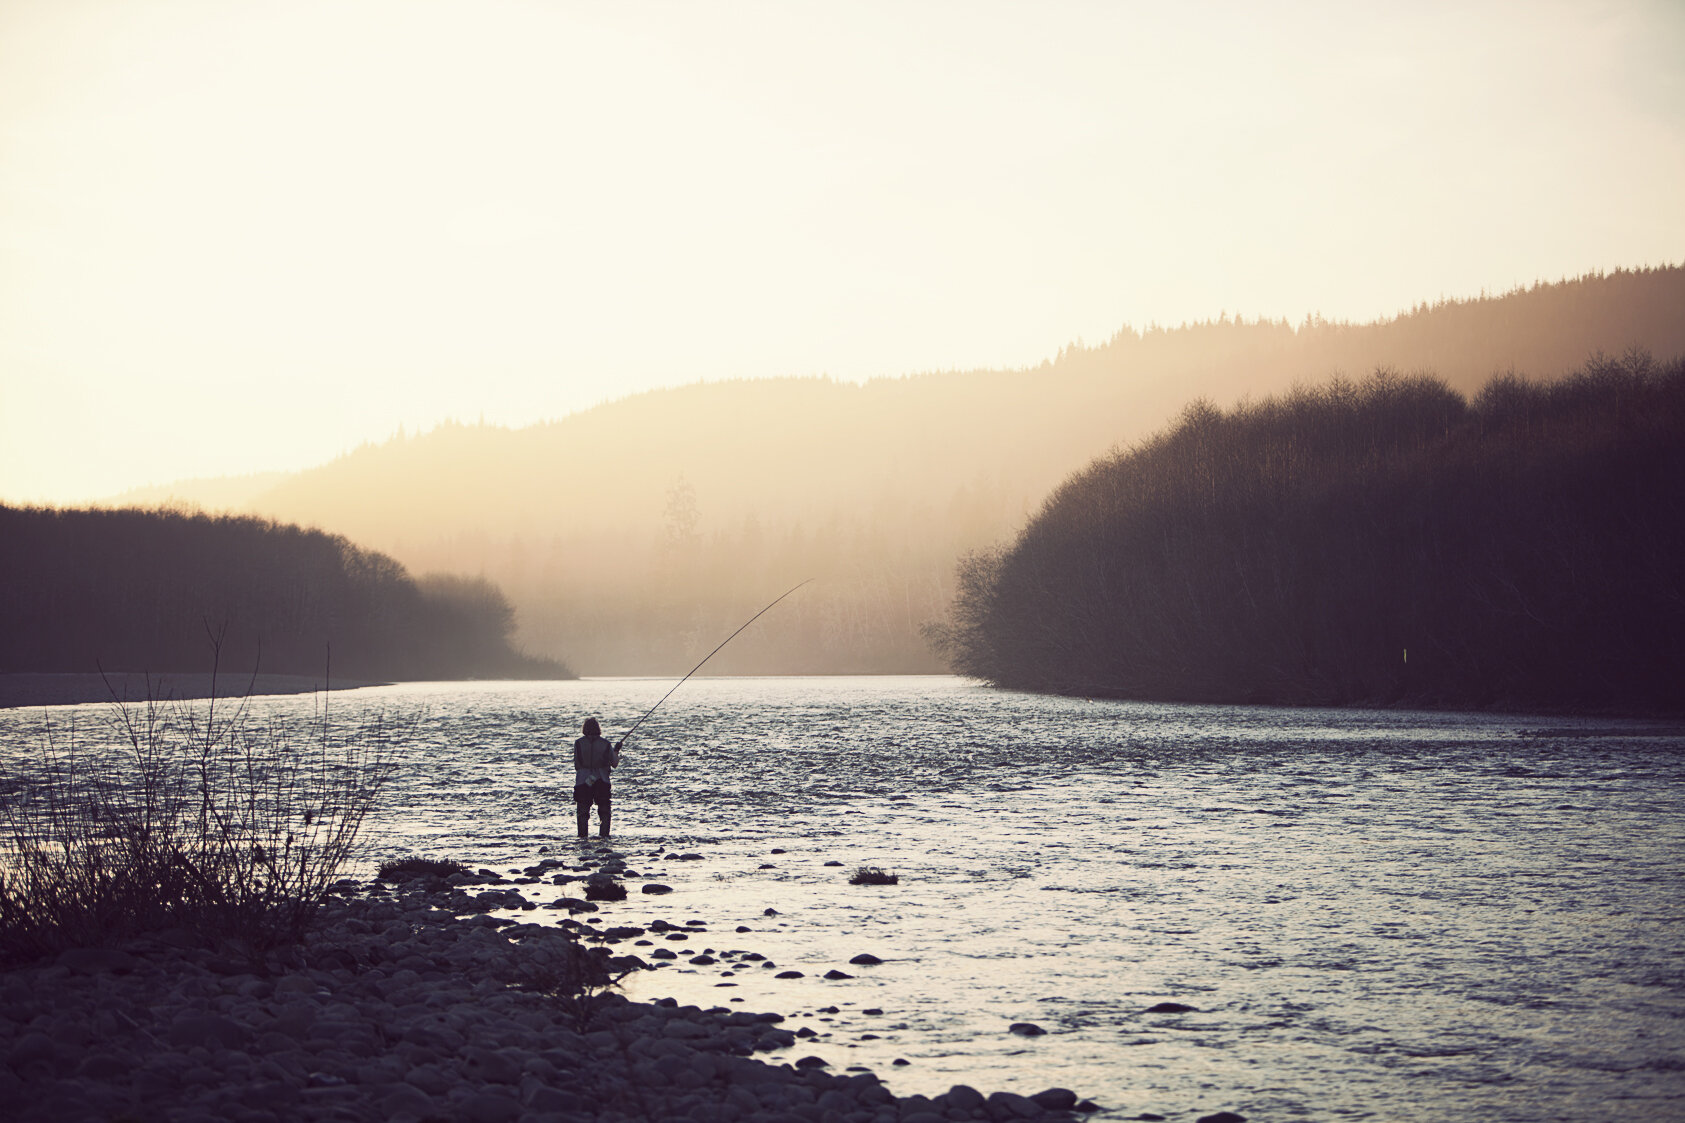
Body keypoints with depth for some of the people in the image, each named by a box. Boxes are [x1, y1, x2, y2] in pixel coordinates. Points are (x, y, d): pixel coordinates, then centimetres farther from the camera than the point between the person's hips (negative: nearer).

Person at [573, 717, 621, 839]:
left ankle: (583, 834, 2)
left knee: (583, 811, 7)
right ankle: (604, 834, 4)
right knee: (604, 811, 10)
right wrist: (616, 752, 21)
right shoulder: (605, 743, -2)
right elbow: (615, 763, 3)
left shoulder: (578, 743, -3)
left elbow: (577, 766, 0)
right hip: (602, 781, 0)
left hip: (582, 782, 0)